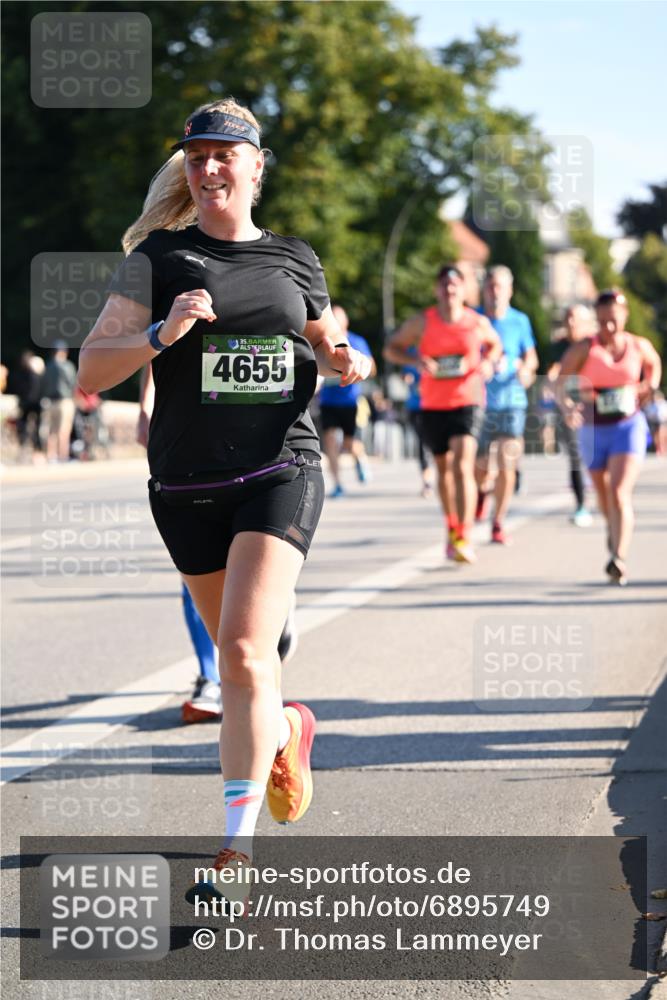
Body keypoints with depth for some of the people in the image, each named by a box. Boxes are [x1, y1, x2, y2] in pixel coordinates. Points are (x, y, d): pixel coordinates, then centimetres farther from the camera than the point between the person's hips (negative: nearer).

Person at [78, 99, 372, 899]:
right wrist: (160, 334, -22)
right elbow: (91, 370, -5)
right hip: (188, 485, 1)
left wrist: (345, 363, 3)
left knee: (244, 654, -16)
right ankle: (286, 730, 50)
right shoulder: (159, 258, 1)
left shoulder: (295, 260, 8)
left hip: (281, 473, -1)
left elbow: (325, 345, 26)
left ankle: (236, 853, -16)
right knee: (240, 655, 14)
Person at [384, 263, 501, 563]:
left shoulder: (478, 323, 0)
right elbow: (391, 348, 5)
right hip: (432, 405, 2)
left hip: (467, 401, -2)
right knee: (443, 468, 15)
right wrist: (416, 361, -14)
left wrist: (488, 362, -2)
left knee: (462, 466, -19)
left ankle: (464, 539, -23)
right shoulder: (421, 322, -2)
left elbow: (494, 344, 20)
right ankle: (451, 527, 36)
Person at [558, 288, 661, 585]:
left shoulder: (639, 346, -2)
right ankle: (613, 529, 52)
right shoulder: (583, 349, -10)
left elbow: (654, 364, 21)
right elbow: (560, 384, -13)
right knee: (603, 493, 19)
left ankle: (619, 558, -22)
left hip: (629, 427, -1)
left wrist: (650, 387, 2)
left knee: (619, 493, -17)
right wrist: (567, 406, -33)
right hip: (594, 430, 1)